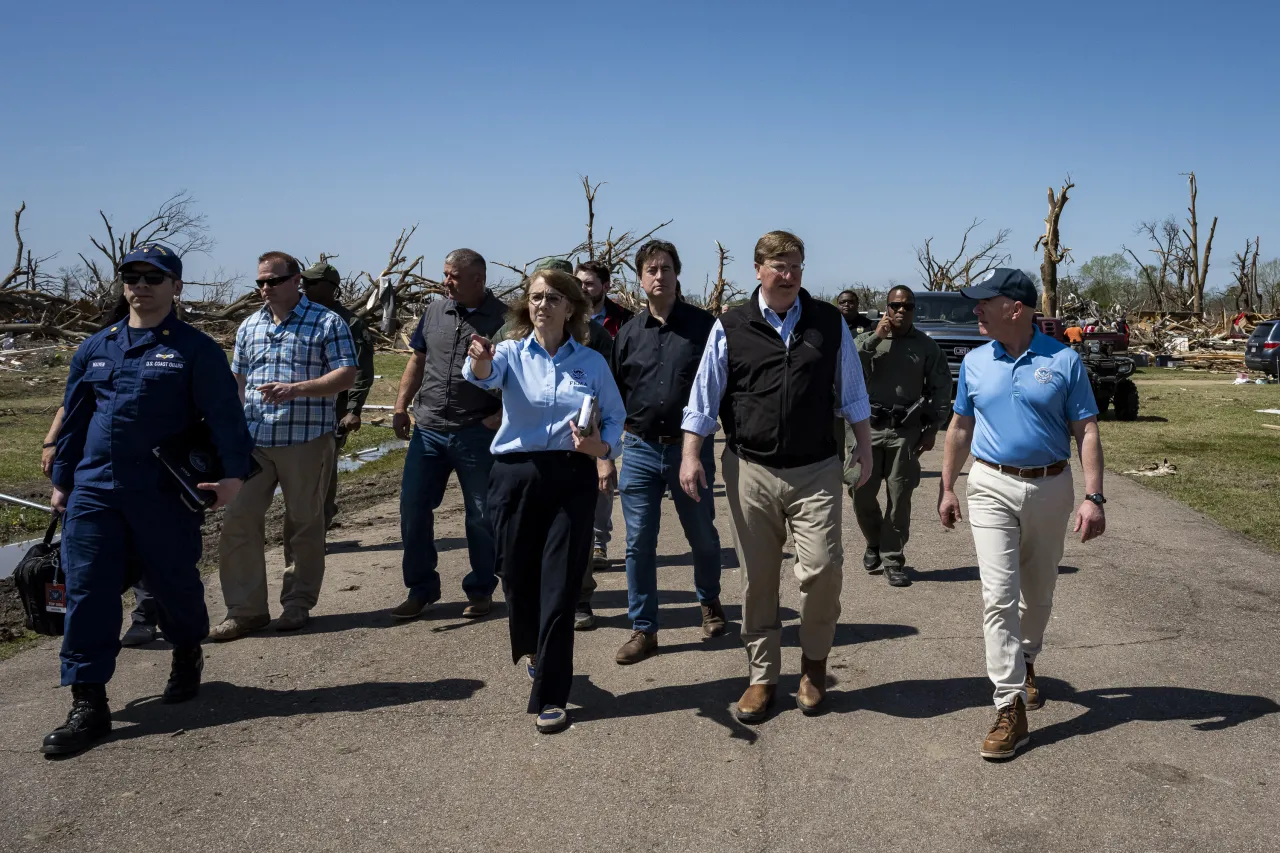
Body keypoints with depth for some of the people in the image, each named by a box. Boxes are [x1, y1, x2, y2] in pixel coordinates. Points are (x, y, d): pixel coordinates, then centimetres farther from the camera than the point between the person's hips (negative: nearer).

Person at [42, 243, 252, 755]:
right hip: (94, 491, 4)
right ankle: (88, 704, 4)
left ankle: (187, 658, 38)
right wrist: (62, 481, 19)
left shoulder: (195, 350, -2)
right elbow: (73, 419, 19)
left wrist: (232, 472, -18)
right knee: (87, 592, -1)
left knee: (173, 584, 10)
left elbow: (223, 415, -8)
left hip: (165, 495, -4)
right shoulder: (96, 349, 13)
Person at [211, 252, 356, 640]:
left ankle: (297, 604, 20)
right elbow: (238, 379, 21)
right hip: (253, 440, 4)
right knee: (238, 518, -2)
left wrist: (296, 390, -20)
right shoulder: (249, 326, 14)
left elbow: (347, 375, -9)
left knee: (304, 523, 6)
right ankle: (245, 609, 6)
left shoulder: (326, 323, -2)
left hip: (306, 439, -4)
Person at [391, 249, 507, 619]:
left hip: (476, 434, -4)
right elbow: (417, 360, 15)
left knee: (481, 516, 6)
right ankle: (421, 589, 19)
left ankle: (480, 590, 22)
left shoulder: (502, 319, -5)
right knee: (412, 508, 5)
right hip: (428, 429, 4)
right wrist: (401, 405, 8)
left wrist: (503, 413, -14)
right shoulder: (434, 312, 9)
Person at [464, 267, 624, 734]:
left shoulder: (591, 362, 4)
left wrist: (602, 446, -12)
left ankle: (550, 695, 8)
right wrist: (480, 361, -47)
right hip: (515, 477, 1)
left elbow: (616, 416, 9)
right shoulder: (511, 353, 0)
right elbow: (485, 374, -23)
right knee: (518, 577, 11)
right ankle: (535, 653, 43)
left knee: (560, 586, -2)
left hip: (572, 479, 0)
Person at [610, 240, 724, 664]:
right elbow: (616, 391, 14)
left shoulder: (704, 326, -3)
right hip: (640, 449, 2)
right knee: (639, 542, 2)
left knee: (702, 535, 12)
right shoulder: (629, 333, 6)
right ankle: (643, 630, 14)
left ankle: (710, 601, 39)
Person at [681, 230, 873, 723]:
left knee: (821, 568, -9)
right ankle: (762, 677, 22)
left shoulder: (830, 323, 4)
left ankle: (814, 662, 18)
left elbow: (851, 392, 13)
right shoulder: (731, 327, 1)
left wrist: (864, 445, 13)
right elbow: (703, 397, 3)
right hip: (751, 471, 0)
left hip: (815, 471, 0)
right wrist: (691, 455, -3)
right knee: (757, 579, 7)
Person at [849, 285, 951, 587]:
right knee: (861, 490, 0)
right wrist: (876, 337, -13)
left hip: (907, 431, -1)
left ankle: (892, 559, 12)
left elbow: (941, 389, 6)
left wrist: (933, 429, 1)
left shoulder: (927, 346, 5)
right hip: (870, 426, 1)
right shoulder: (868, 339, 6)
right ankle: (874, 542, 27)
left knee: (900, 497, 1)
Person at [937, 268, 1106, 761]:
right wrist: (947, 488, 11)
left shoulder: (1063, 361, -5)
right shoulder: (974, 363, 2)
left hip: (1050, 488, 0)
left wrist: (1093, 497, -12)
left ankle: (1025, 662, 43)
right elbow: (960, 428, 12)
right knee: (999, 596, -9)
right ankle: (1011, 708, -8)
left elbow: (1086, 432, -4)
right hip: (992, 488, 0)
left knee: (1038, 593, 16)